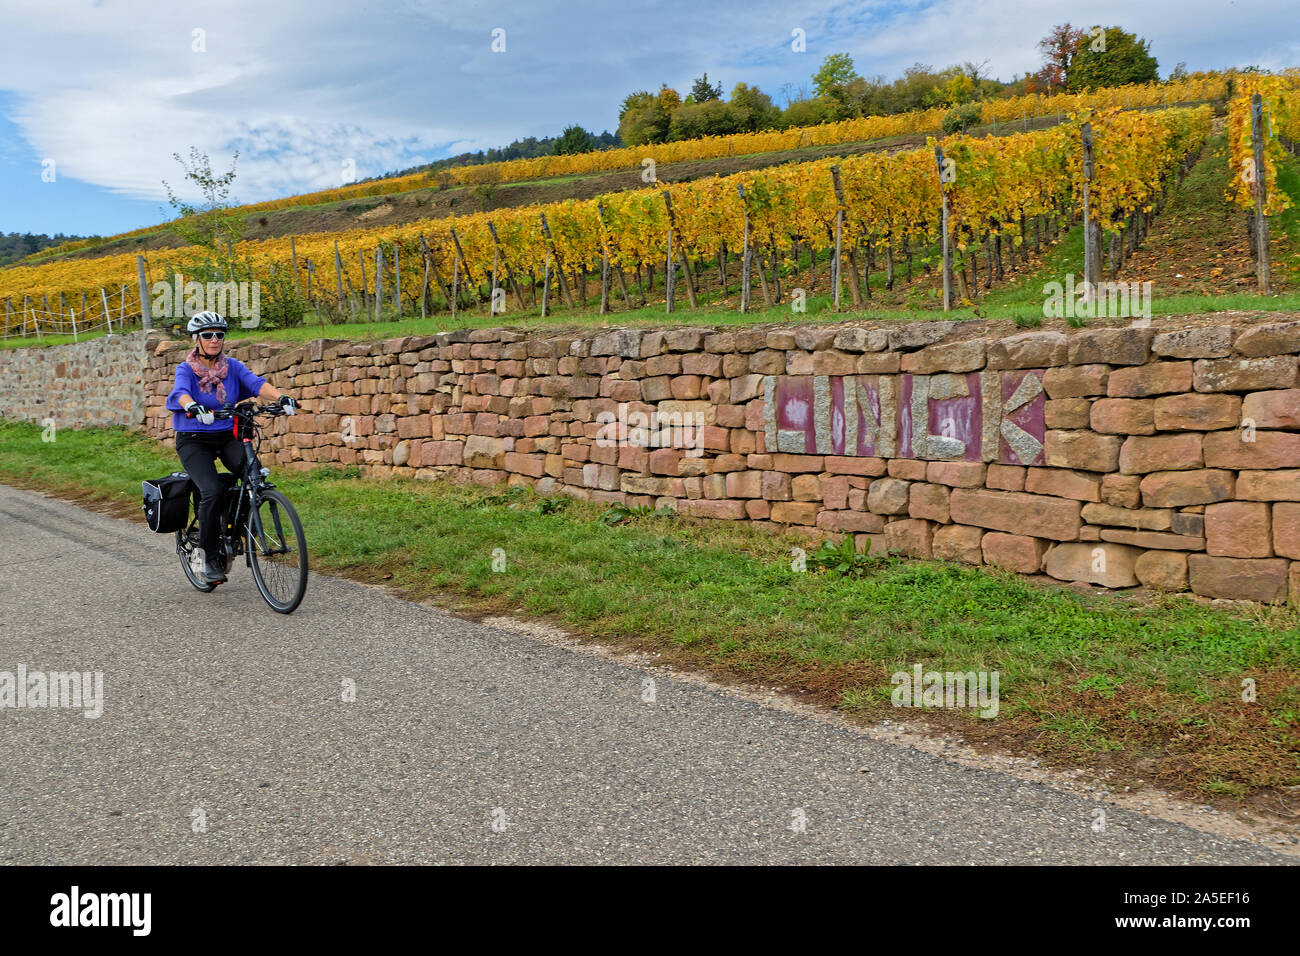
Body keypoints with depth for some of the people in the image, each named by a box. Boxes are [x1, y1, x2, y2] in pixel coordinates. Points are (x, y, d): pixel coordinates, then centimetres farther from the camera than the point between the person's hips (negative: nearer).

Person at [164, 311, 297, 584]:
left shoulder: (232, 366, 4)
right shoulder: (186, 369, -4)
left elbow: (257, 383, -14)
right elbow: (181, 392, -25)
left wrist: (281, 397, -35)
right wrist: (194, 408, -48)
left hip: (227, 436, 3)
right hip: (194, 439, -3)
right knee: (212, 492, -24)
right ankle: (210, 557, -6)